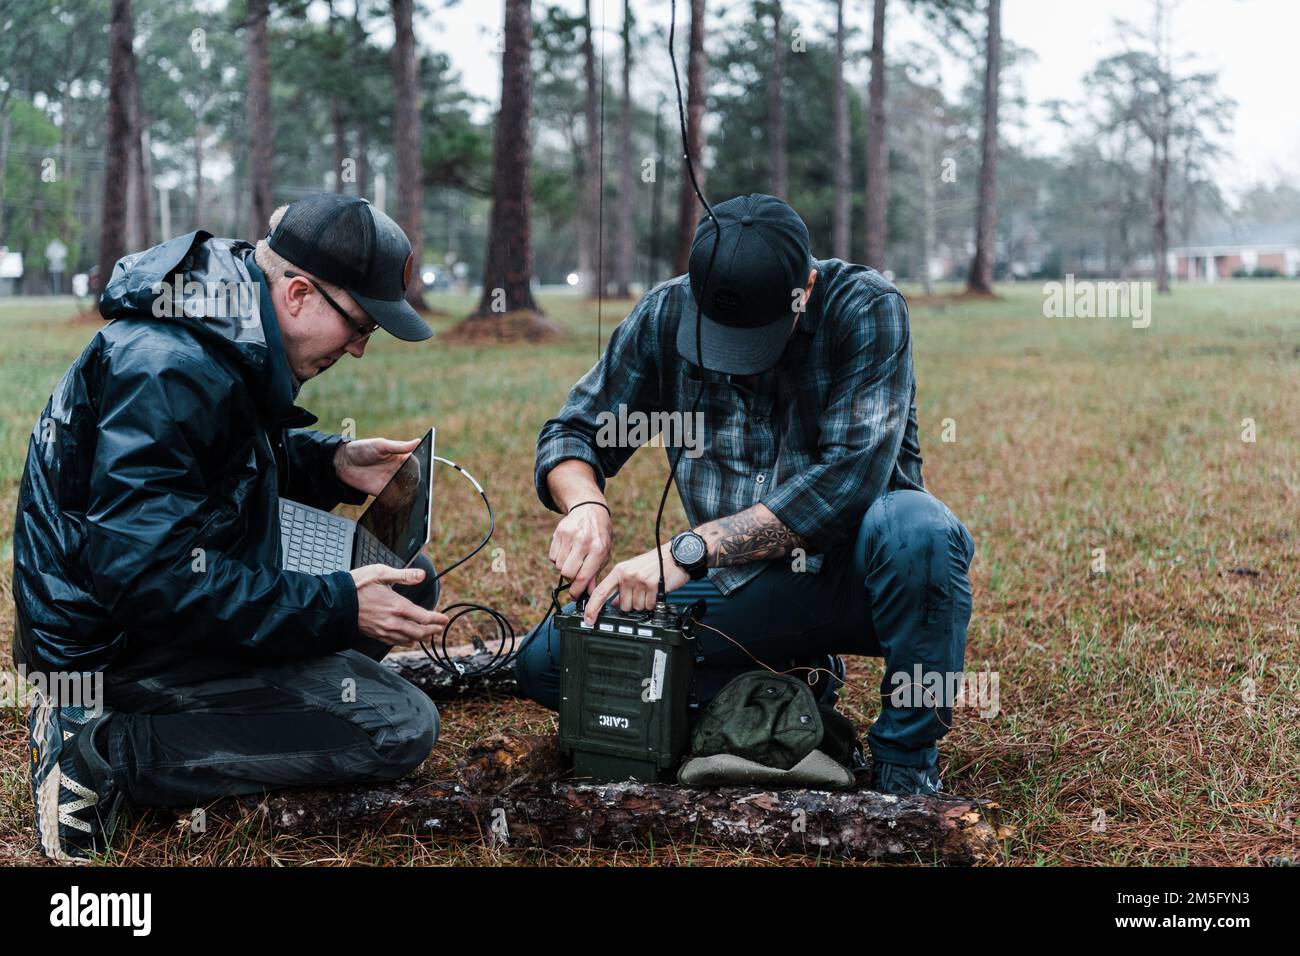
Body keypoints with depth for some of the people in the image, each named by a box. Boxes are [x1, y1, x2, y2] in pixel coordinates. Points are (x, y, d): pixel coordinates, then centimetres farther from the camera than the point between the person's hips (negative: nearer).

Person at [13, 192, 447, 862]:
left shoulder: (227, 331, 4)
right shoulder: (168, 373, -27)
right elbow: (150, 576, -32)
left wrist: (332, 461, 2)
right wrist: (335, 607, -27)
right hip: (117, 640, -10)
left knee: (408, 582, 10)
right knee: (400, 729, -15)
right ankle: (108, 751, -12)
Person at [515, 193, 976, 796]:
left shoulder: (865, 309, -15)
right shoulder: (667, 313, -4)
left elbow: (850, 476, -27)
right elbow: (571, 432, 4)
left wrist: (689, 548, -32)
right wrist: (584, 503, -21)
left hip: (850, 572, -3)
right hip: (742, 590, 3)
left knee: (915, 527, -39)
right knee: (546, 660, -15)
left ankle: (907, 765, -16)